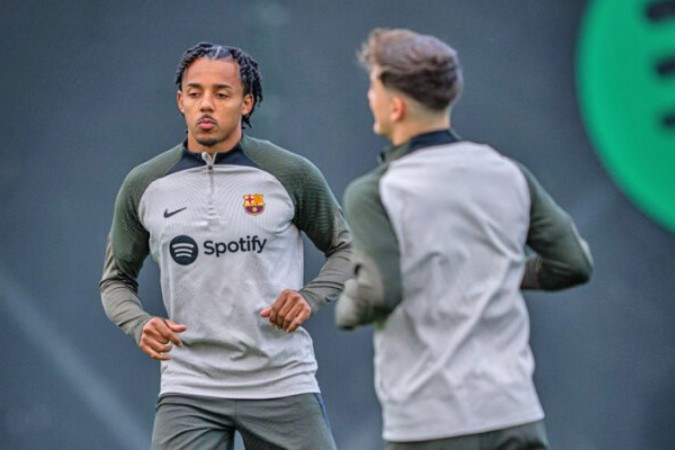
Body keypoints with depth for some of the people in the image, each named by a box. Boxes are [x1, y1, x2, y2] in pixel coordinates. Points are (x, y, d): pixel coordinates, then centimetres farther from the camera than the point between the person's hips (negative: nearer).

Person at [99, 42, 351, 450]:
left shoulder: (292, 175, -1)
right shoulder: (144, 186, 3)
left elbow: (346, 249, 11)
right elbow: (117, 279, 15)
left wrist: (310, 297, -8)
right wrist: (140, 324, -6)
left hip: (283, 384, 0)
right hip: (189, 390, 0)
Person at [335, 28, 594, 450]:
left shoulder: (373, 193, -8)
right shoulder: (508, 173, 5)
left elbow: (380, 292, -20)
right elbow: (574, 263, 7)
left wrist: (347, 310, 2)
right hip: (514, 411, 4)